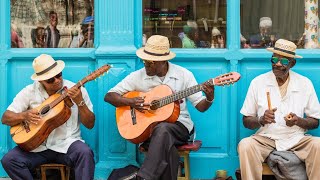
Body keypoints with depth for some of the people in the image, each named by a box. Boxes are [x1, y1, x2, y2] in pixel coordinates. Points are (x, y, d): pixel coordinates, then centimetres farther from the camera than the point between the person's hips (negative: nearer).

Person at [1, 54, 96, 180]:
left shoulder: (76, 90, -1)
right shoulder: (30, 92, 1)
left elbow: (90, 125, -2)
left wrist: (80, 102, -18)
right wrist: (23, 116, -18)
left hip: (66, 144, -2)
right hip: (36, 145, 2)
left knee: (85, 153, -33)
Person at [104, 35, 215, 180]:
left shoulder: (183, 75, -1)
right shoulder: (138, 76, 0)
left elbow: (200, 106, 2)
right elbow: (109, 96, 2)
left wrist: (209, 98, -21)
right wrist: (130, 102, -15)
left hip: (179, 126, 0)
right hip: (149, 127, 1)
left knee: (162, 128, -37)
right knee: (165, 144, -36)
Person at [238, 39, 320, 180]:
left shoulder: (305, 84, 4)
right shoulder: (258, 82, 1)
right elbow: (246, 121, 5)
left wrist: (299, 121, -14)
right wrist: (261, 120, -18)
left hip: (296, 139, 1)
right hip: (265, 138, -1)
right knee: (245, 145, -31)